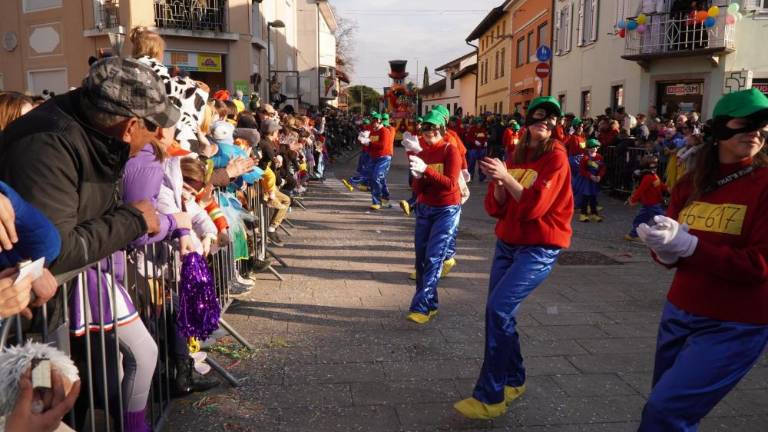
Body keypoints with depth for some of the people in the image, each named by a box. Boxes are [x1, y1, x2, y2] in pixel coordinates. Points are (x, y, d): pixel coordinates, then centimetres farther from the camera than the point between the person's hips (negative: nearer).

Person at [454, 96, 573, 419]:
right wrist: (497, 183, -14)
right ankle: (514, 381, 30)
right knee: (501, 314, 8)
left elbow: (534, 205, -19)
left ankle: (490, 397, -7)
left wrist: (506, 177, -25)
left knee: (498, 310, -17)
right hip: (507, 243, 7)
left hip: (539, 248, -7)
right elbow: (497, 208, 5)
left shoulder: (556, 157, -8)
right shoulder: (516, 156, 10)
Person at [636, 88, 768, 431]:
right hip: (679, 314, 6)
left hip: (734, 326, -6)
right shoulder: (691, 183, 4)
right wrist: (664, 248, -18)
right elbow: (673, 253, 5)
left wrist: (688, 245, -27)